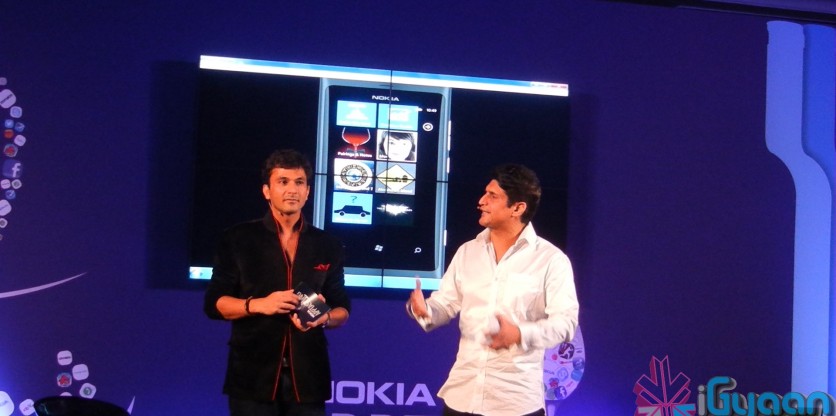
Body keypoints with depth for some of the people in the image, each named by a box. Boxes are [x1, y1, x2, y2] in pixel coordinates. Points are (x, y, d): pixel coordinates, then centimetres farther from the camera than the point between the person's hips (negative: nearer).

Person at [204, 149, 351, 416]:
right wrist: (258, 305, -15)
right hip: (253, 375, -2)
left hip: (308, 376, 2)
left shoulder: (327, 246, 12)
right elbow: (214, 303, 2)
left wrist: (324, 318, -9)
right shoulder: (238, 240, 4)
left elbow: (342, 309, 15)